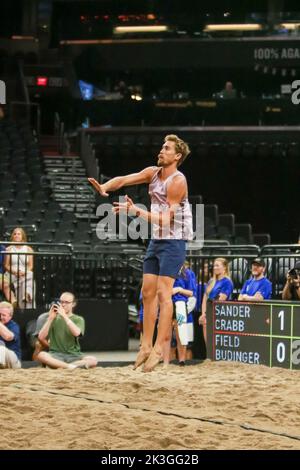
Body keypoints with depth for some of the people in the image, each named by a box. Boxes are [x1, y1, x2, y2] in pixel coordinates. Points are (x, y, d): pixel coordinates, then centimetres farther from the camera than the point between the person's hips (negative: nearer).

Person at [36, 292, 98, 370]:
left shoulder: (78, 319, 9)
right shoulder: (54, 318, 12)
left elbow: (76, 333, -15)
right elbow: (41, 337, -1)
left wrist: (64, 316, -16)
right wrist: (50, 318, -7)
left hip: (74, 356, 0)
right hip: (56, 355, 0)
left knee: (93, 360, -29)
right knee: (40, 355, -34)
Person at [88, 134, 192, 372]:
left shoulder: (177, 181, -16)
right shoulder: (153, 173, 6)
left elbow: (165, 219, -20)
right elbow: (124, 179, -3)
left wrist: (136, 211, -29)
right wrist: (105, 187, -23)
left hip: (173, 242, -8)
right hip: (156, 240, 8)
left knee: (163, 292, -13)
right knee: (148, 292, 7)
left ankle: (159, 348, -15)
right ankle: (146, 345, 11)